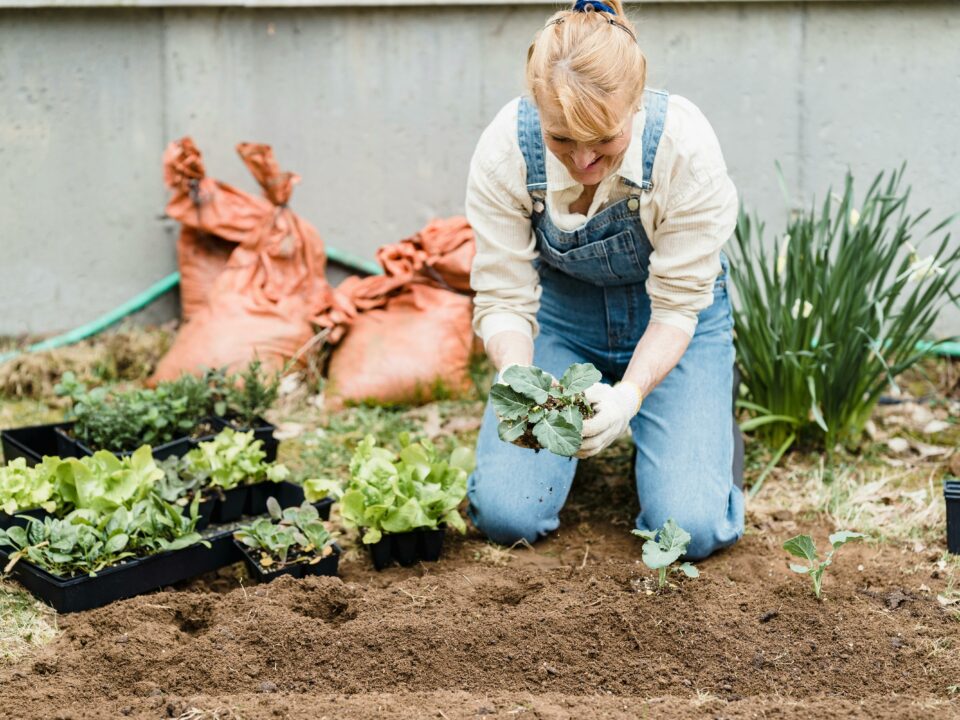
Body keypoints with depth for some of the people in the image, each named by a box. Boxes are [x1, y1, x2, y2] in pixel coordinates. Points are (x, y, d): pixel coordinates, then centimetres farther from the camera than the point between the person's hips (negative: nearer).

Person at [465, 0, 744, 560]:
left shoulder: (686, 146, -31)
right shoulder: (505, 150, -27)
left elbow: (676, 305, -23)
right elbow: (502, 297, -20)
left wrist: (630, 393, -41)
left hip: (671, 324, -1)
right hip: (562, 311, 2)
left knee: (693, 529, -17)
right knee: (506, 514, -14)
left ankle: (715, 420, 17)